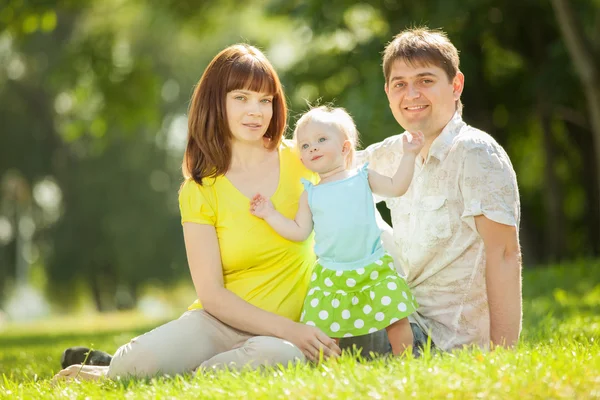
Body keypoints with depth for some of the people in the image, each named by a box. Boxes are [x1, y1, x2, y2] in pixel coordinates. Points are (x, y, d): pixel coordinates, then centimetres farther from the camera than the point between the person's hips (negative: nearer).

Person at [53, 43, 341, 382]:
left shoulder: (299, 162, 5)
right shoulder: (201, 190, 1)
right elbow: (211, 293, -5)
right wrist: (286, 328, -17)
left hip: (285, 336, 2)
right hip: (220, 323, -2)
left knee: (279, 356, -38)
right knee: (137, 361, -35)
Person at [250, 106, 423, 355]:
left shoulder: (363, 178, 5)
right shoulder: (310, 194, 8)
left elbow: (397, 187, 1)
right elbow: (300, 232, 7)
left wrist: (409, 156, -4)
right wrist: (270, 214, 1)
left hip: (374, 270, -1)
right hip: (331, 277, 1)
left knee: (397, 318, -5)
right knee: (322, 331, -3)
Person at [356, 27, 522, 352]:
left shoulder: (475, 153, -13)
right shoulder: (395, 153, 10)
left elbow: (503, 253, -19)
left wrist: (501, 355, -24)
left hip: (447, 335, -8)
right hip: (411, 318, 8)